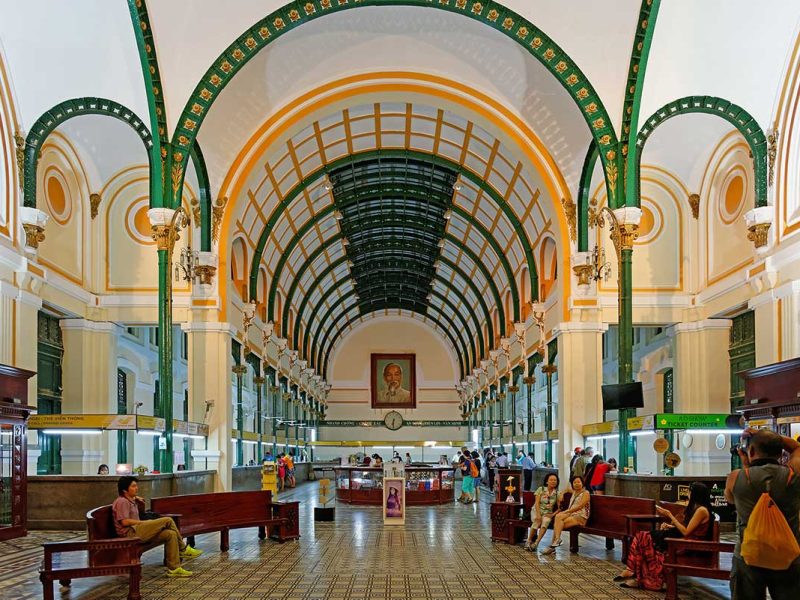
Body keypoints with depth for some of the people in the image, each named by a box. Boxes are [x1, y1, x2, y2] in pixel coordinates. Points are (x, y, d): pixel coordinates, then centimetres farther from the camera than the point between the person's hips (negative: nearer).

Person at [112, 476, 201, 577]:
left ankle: (174, 569, -9)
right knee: (168, 520, -18)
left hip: (138, 532, 10)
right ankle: (183, 549, -6)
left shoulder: (129, 500, 22)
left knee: (170, 534, -8)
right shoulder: (122, 502, -7)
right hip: (131, 533, -10)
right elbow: (124, 521, -18)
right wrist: (144, 522, -11)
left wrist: (135, 498, 31)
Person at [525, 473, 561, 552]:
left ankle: (536, 543, -38)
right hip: (537, 511, -1)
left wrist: (553, 514, -13)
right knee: (537, 522, -34)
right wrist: (538, 515, -18)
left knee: (546, 521, -34)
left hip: (548, 513, 1)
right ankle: (529, 541, -20)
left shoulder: (557, 493, 5)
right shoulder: (541, 489, 1)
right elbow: (537, 503, -6)